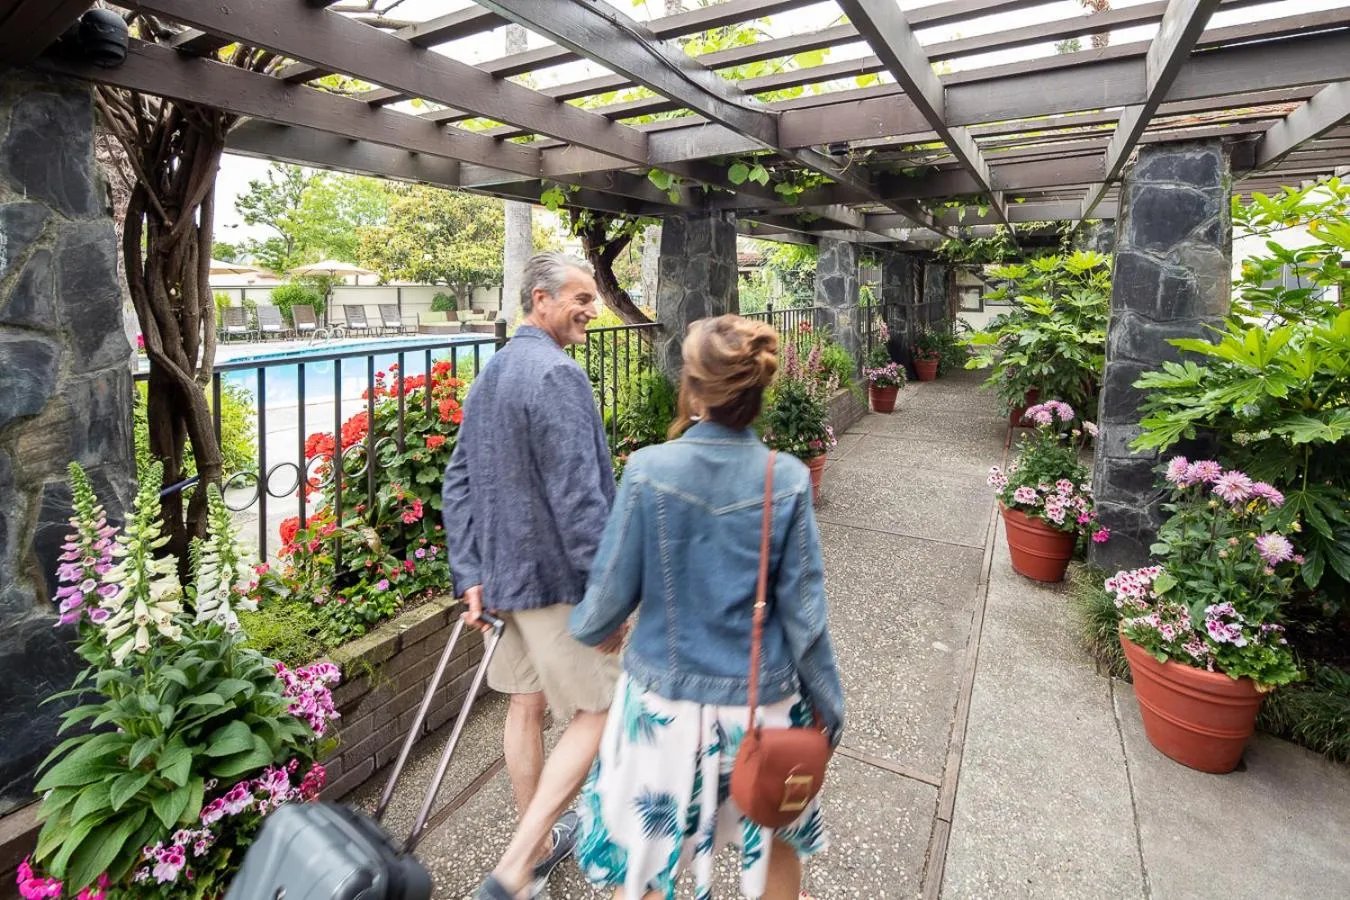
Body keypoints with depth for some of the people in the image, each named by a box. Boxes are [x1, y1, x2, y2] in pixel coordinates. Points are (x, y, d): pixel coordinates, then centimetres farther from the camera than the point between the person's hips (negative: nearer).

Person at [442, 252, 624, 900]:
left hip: (507, 574, 9)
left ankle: (539, 843, 38)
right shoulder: (557, 374, -18)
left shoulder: (489, 375, 11)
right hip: (558, 577, -9)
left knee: (527, 705, 19)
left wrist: (471, 576, 10)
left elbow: (457, 485, 11)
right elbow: (578, 498, -24)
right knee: (598, 711, 6)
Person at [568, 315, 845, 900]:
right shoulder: (787, 481, -15)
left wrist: (586, 628, 12)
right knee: (776, 845, 30)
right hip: (761, 701, 2)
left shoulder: (649, 471, -19)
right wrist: (829, 706, 5)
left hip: (665, 700, -1)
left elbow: (611, 594, -11)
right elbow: (802, 614, -10)